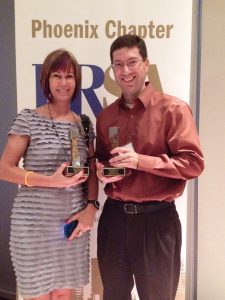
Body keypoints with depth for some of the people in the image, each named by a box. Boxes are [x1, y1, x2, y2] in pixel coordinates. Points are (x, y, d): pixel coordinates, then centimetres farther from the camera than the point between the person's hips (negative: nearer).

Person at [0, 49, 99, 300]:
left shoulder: (84, 125, 7)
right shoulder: (28, 119, -5)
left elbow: (91, 172, 11)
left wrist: (91, 207, -5)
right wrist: (51, 181, -19)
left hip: (73, 220, 4)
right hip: (34, 223, -4)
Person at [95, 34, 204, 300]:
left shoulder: (173, 109, -9)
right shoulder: (106, 116, 8)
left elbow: (193, 163, -14)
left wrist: (140, 161, -22)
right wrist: (102, 171, -3)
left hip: (156, 219, -4)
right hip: (113, 217, 5)